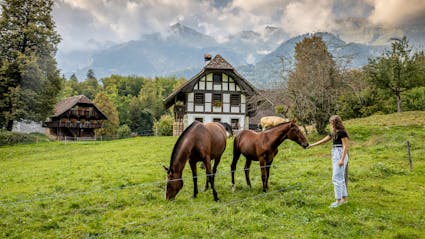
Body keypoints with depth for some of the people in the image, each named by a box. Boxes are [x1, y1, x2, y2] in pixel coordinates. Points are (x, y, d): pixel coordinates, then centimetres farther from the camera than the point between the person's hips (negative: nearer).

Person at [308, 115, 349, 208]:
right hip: (335, 155, 9)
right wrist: (312, 145, 27)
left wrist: (342, 159, -21)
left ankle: (338, 200, -1)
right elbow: (324, 140, 23)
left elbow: (345, 146, -16)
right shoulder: (333, 133, 14)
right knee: (340, 178, 13)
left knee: (337, 178, -7)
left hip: (340, 155, -9)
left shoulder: (342, 132, -12)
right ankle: (344, 198, 21)